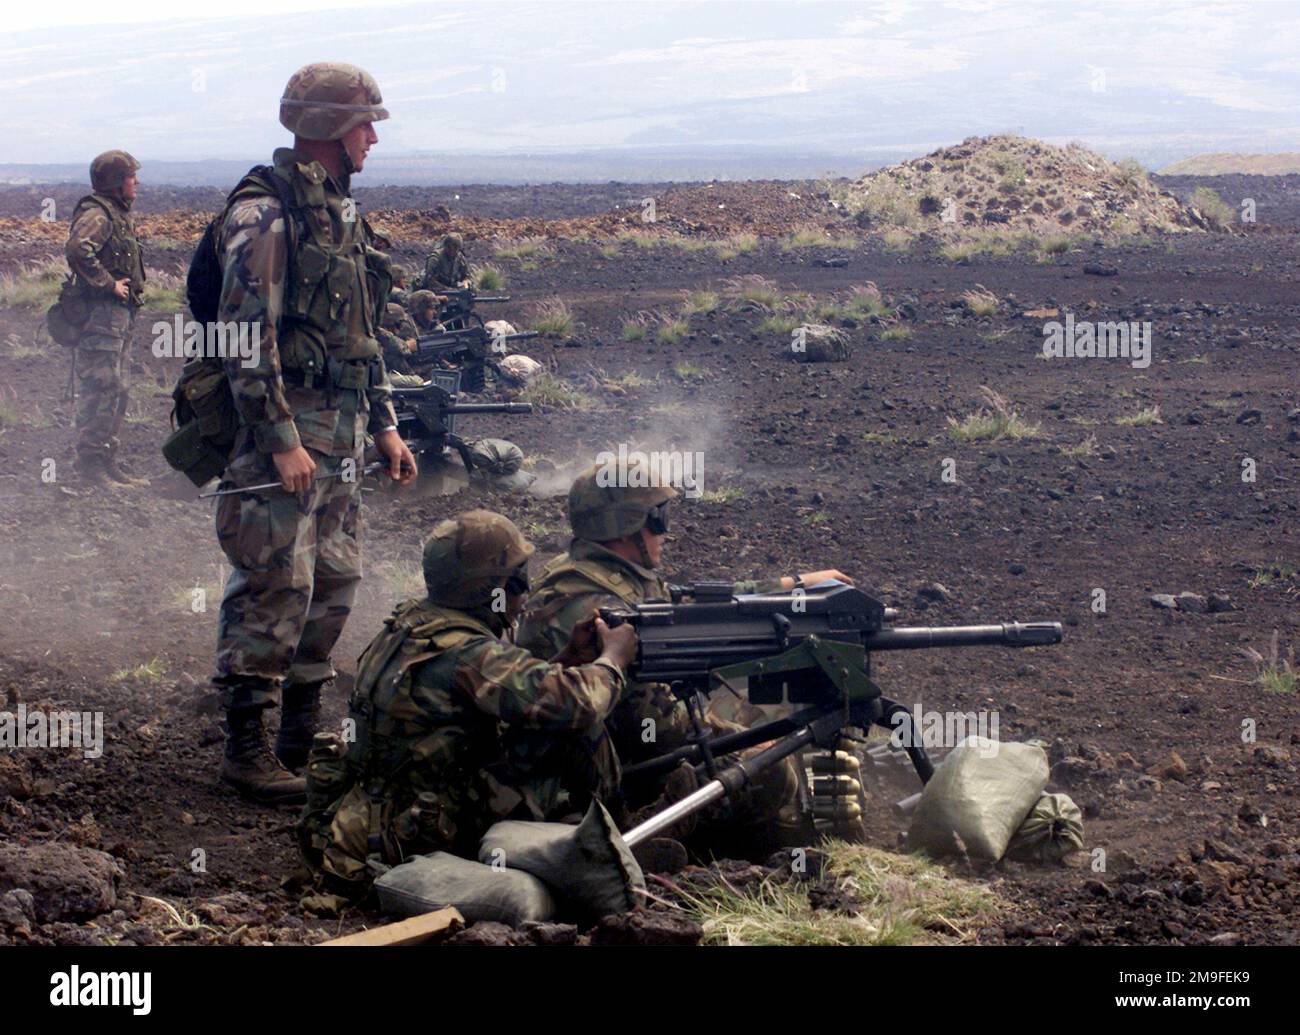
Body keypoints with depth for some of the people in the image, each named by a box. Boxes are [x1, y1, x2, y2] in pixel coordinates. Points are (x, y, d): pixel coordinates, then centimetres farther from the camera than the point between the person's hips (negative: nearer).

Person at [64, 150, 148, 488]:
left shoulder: (117, 213, 17)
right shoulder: (96, 213, -14)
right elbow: (77, 249, -31)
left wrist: (129, 288, 12)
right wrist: (108, 283, -23)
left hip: (119, 315, 10)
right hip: (100, 313, -10)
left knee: (118, 391, 14)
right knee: (99, 392, -9)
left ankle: (109, 463, 22)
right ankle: (90, 467, -6)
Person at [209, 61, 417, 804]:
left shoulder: (342, 213, 16)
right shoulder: (265, 215, -13)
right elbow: (247, 337, -18)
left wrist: (385, 425, 18)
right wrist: (282, 440, -21)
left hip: (342, 430, 9)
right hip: (286, 428, -9)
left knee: (336, 583, 11)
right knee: (276, 588, -8)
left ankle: (305, 733, 21)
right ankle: (247, 749, -1)